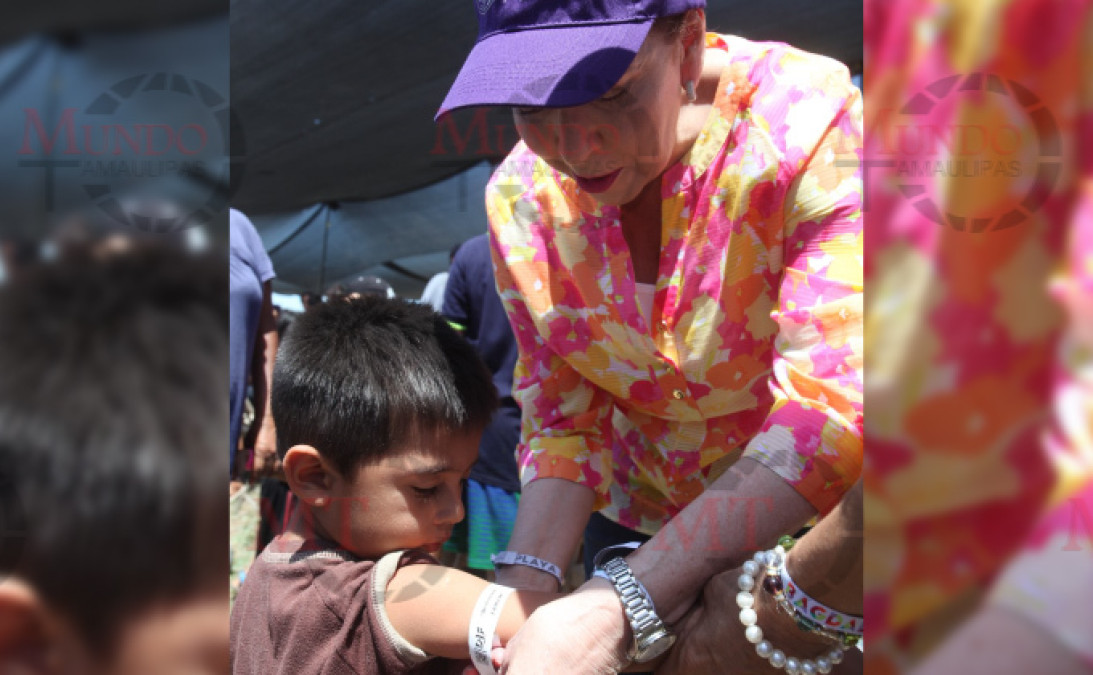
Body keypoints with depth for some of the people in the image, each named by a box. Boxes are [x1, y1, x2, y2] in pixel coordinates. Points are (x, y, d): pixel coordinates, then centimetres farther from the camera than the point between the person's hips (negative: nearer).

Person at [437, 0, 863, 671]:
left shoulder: (809, 120, -27)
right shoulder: (523, 196, -12)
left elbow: (839, 398, -34)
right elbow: (563, 417, -8)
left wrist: (617, 609, -40)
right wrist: (525, 580, -26)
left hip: (827, 516, -2)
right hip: (641, 520, 3)